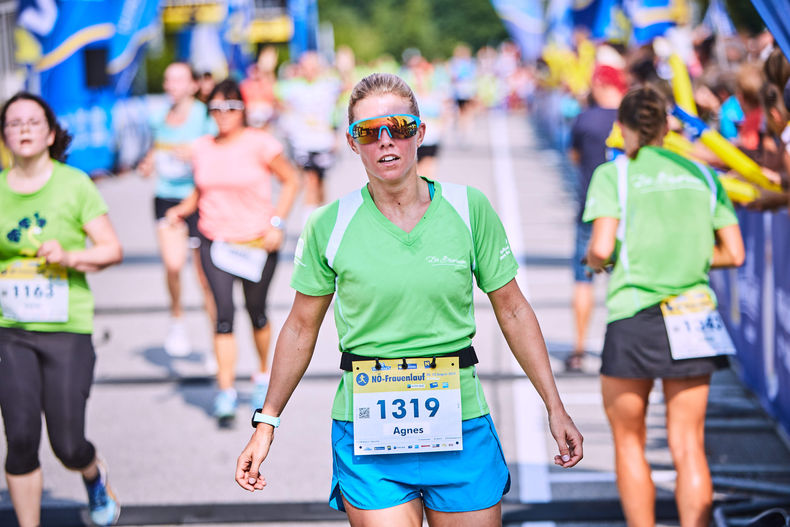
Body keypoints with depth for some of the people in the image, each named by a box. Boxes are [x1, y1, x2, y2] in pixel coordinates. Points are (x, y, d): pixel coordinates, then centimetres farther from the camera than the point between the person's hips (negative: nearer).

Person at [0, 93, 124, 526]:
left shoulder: (74, 185, -2)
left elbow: (112, 249, -2)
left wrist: (68, 257, -18)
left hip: (68, 330, -1)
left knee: (68, 445, 0)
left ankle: (94, 476, 36)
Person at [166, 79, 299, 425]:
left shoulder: (260, 144, -8)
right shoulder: (202, 149, 5)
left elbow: (291, 180, 0)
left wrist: (277, 222, -10)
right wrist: (183, 209, -1)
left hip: (258, 242, -2)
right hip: (215, 241, 2)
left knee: (256, 313, 11)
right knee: (224, 314, -10)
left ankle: (264, 374, 37)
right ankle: (226, 392, -9)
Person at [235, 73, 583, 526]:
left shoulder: (469, 209, 0)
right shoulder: (330, 226, -2)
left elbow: (513, 310, 7)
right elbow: (302, 327, 9)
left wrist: (556, 407, 6)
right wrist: (267, 423, 9)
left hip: (459, 425, 1)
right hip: (366, 435, -1)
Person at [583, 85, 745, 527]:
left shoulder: (613, 174, -1)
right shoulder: (702, 174, 9)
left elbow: (602, 248, -12)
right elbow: (734, 253, 6)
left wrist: (594, 261, 10)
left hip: (634, 317, -3)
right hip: (694, 317, 3)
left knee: (629, 442, 12)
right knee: (689, 445, 5)